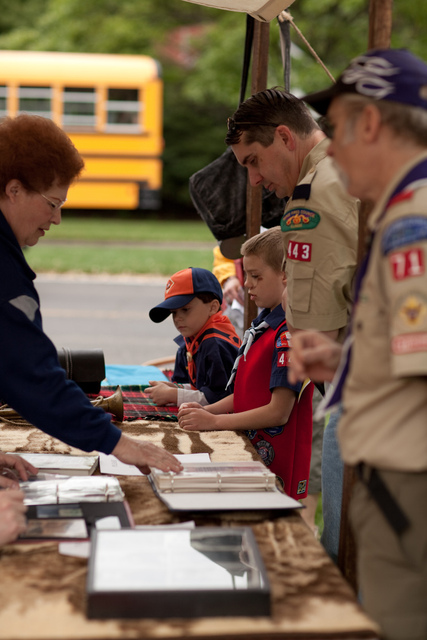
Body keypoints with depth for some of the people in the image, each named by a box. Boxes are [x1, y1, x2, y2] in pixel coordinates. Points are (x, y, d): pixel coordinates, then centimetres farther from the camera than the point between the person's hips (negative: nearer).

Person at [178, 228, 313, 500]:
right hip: (247, 453, 8)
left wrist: (214, 421, -13)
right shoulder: (262, 325, 13)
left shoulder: (291, 333, -16)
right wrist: (208, 410, 2)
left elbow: (278, 412, -18)